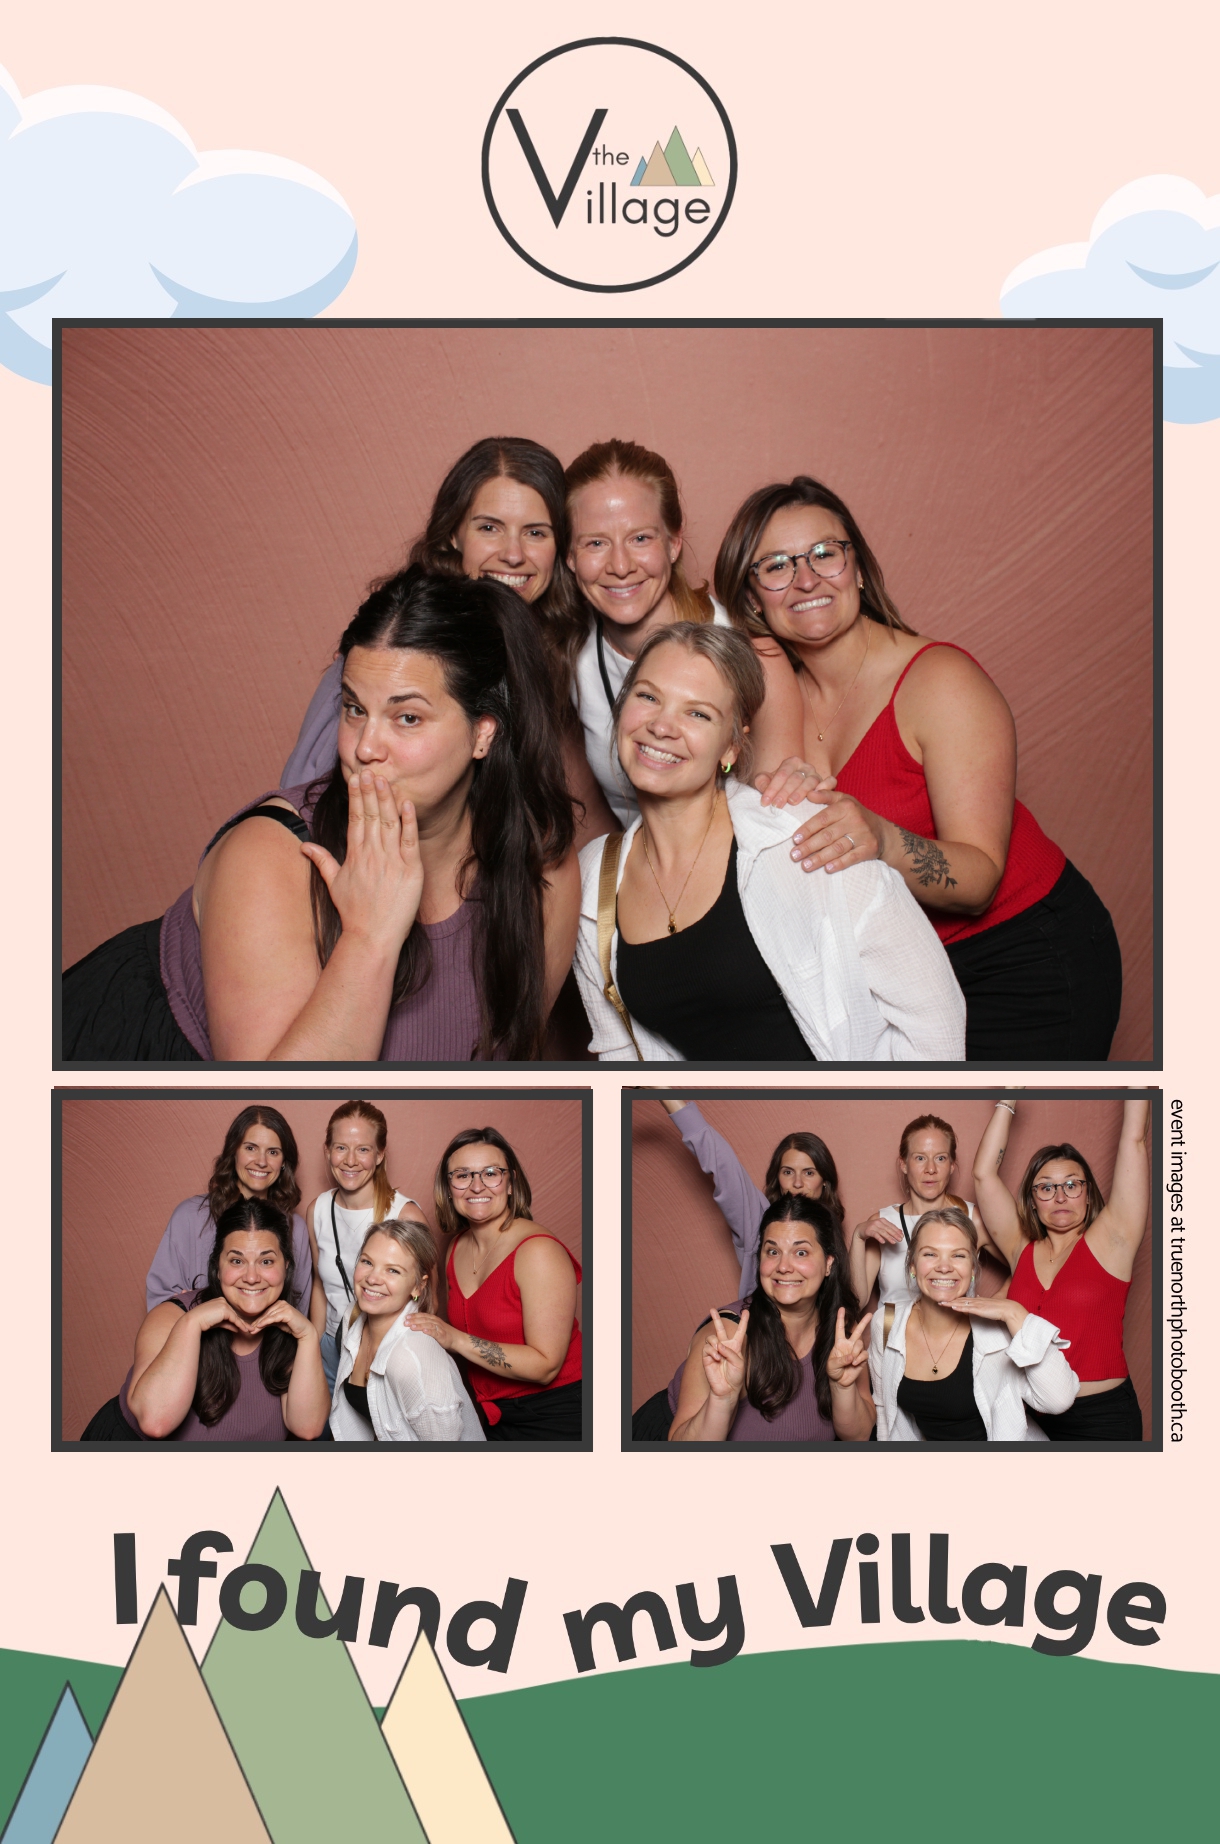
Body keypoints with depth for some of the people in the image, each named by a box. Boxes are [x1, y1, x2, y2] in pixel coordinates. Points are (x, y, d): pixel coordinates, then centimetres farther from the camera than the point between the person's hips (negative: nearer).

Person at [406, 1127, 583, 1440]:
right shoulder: (457, 1246, 4)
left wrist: (455, 1339, -26)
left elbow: (544, 1366, -24)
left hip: (554, 1418, -7)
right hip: (495, 1418, 7)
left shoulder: (539, 1251, -19)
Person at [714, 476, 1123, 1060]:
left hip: (1027, 967, -5)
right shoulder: (778, 693, -3)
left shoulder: (941, 679, -20)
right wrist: (786, 798, -26)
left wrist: (880, 841, -44)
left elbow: (979, 882, -26)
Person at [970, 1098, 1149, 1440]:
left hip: (1100, 1416, -3)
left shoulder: (1108, 1242, -2)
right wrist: (1009, 1101, 6)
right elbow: (984, 1173, 3)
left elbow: (1133, 1141, -5)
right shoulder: (1022, 1249, 6)